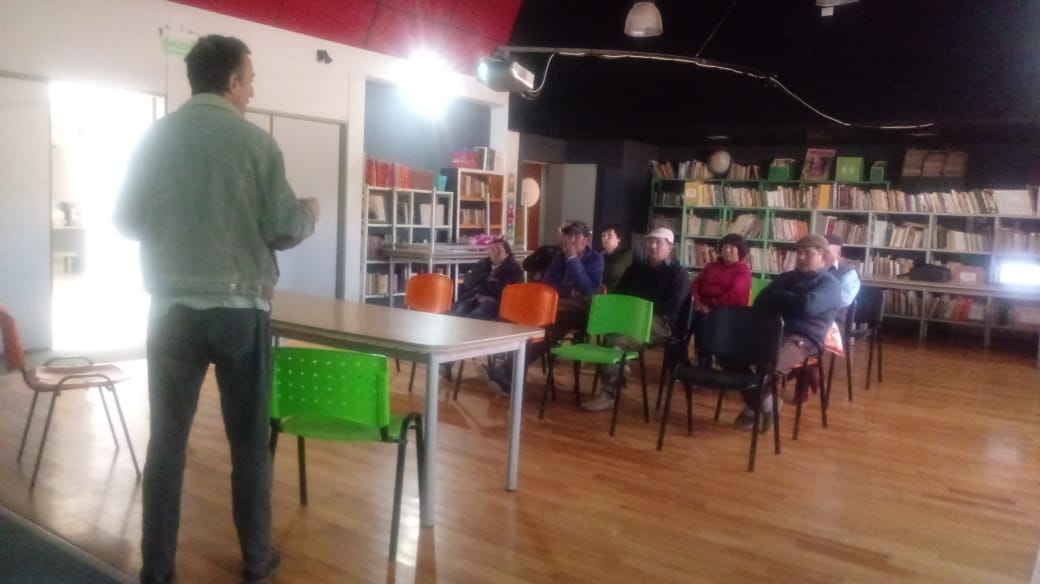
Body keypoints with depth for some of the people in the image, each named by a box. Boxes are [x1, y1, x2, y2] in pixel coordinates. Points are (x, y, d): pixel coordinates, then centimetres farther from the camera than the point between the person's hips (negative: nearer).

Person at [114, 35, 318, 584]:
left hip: (173, 309, 3)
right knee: (250, 440, 9)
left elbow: (126, 221, 7)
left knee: (167, 438, 10)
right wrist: (309, 212, 16)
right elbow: (284, 229, -5)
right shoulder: (255, 141, -6)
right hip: (240, 310, -2)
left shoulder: (154, 138, 2)